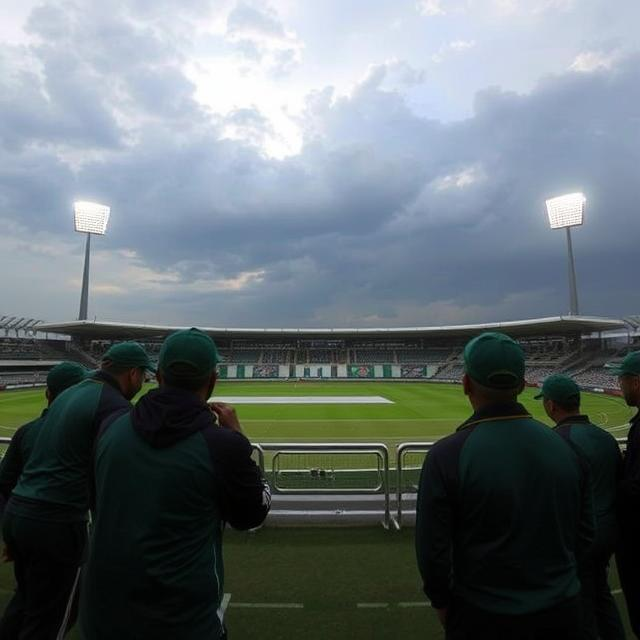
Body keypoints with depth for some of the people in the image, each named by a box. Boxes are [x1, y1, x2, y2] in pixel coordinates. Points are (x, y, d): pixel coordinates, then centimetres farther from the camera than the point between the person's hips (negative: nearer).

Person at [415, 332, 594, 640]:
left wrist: (442, 602, 2)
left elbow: (432, 548, -17)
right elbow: (584, 537, 2)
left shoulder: (447, 454, -24)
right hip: (563, 612, 4)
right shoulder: (565, 447, -9)